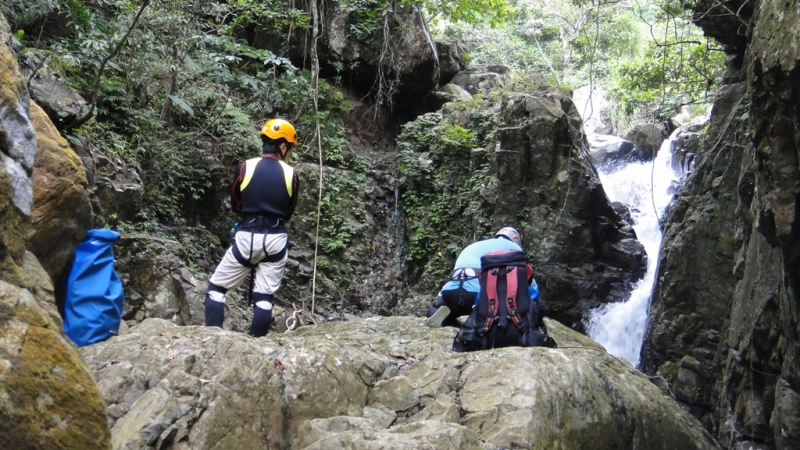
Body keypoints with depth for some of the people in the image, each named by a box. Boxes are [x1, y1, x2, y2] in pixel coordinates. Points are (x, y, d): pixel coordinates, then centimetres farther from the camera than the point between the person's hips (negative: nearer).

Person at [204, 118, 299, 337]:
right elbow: (288, 213, 10)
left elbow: (235, 205, 8)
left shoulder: (245, 167, -3)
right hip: (276, 239, 2)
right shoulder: (291, 175, 0)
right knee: (265, 297, 9)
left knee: (216, 287, 10)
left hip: (247, 237, -1)